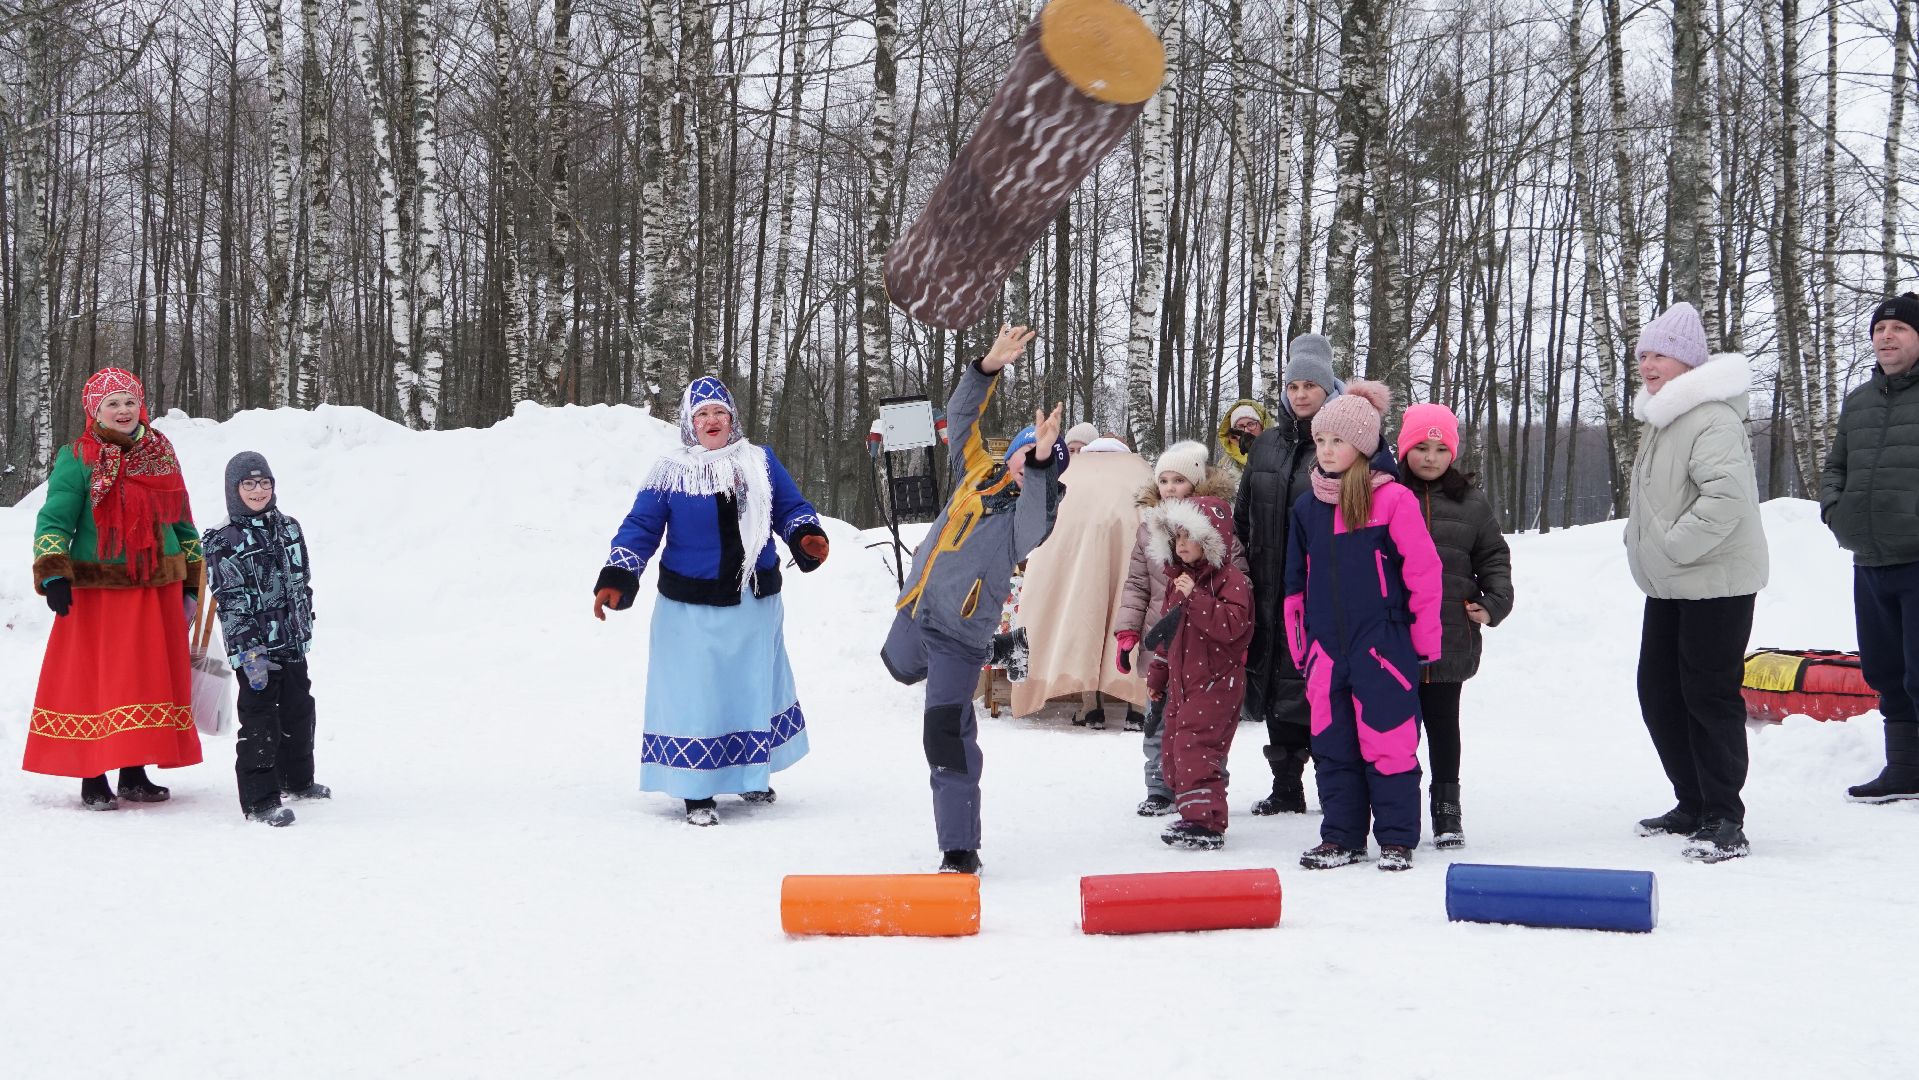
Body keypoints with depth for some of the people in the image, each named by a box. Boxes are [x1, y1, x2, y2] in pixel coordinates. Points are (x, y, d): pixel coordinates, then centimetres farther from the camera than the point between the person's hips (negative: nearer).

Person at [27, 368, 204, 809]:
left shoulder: (162, 455, 11)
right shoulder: (77, 459, -4)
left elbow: (182, 521, 18)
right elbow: (53, 520, -8)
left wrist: (192, 581, 17)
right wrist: (53, 576, -21)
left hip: (158, 591, 5)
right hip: (98, 593, -5)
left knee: (151, 680, 8)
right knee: (94, 683, -2)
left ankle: (135, 773, 18)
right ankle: (93, 779, 6)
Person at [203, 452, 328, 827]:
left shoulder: (289, 529, 8)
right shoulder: (224, 542, -10)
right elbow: (229, 602, -14)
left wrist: (305, 631, 17)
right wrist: (250, 653, -19)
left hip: (293, 643, 6)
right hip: (253, 647, -6)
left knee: (299, 711, 17)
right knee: (259, 721, -6)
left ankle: (298, 780, 34)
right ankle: (260, 800, -2)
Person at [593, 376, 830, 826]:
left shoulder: (761, 463, 4)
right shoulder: (669, 472, -3)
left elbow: (791, 508, 7)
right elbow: (640, 529, -4)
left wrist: (807, 537, -15)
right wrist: (615, 580, -15)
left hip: (755, 604, 3)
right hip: (692, 610, -3)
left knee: (755, 686, 14)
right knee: (694, 693, -3)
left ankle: (751, 775, 33)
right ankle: (697, 793, 7)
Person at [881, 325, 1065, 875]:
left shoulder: (1031, 511, -13)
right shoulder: (977, 473, 2)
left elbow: (1035, 516, -36)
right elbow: (961, 417, -3)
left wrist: (1041, 464, -51)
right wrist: (989, 366, -17)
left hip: (961, 637, -6)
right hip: (915, 611, 6)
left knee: (947, 736, -14)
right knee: (900, 668, 35)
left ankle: (960, 850, -8)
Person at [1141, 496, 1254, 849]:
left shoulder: (1229, 579, -11)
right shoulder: (1178, 578, 15)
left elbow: (1231, 624, -26)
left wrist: (1195, 597, -30)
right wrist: (1158, 675, 27)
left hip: (1215, 682, -9)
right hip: (1182, 681, 9)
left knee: (1194, 745, -17)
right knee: (1175, 748, 12)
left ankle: (1206, 822, -17)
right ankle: (1191, 813, 23)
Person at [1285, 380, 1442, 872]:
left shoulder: (1392, 499, -7)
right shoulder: (1307, 507, 11)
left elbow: (1423, 572, -6)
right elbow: (1295, 583, 18)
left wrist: (1425, 639, -5)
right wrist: (1299, 645, 16)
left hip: (1383, 646, -5)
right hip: (1327, 647, 5)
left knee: (1389, 744, -2)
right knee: (1331, 745, 8)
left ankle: (1397, 839, 9)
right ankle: (1341, 837, 18)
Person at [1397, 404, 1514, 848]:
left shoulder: (1470, 500, 8)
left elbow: (1494, 556, 13)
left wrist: (1494, 603, -1)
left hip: (1451, 636, 2)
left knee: (1443, 721, 11)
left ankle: (1446, 808, 20)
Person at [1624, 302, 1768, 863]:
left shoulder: (1713, 417, -18)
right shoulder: (1661, 417, 14)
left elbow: (1727, 496, -30)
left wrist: (1672, 547, -23)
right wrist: (1644, 542, 14)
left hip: (1715, 583, -10)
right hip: (1668, 585, 10)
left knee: (1709, 695, -8)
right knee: (1658, 691, 13)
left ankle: (1724, 821, -1)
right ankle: (1694, 805, 25)